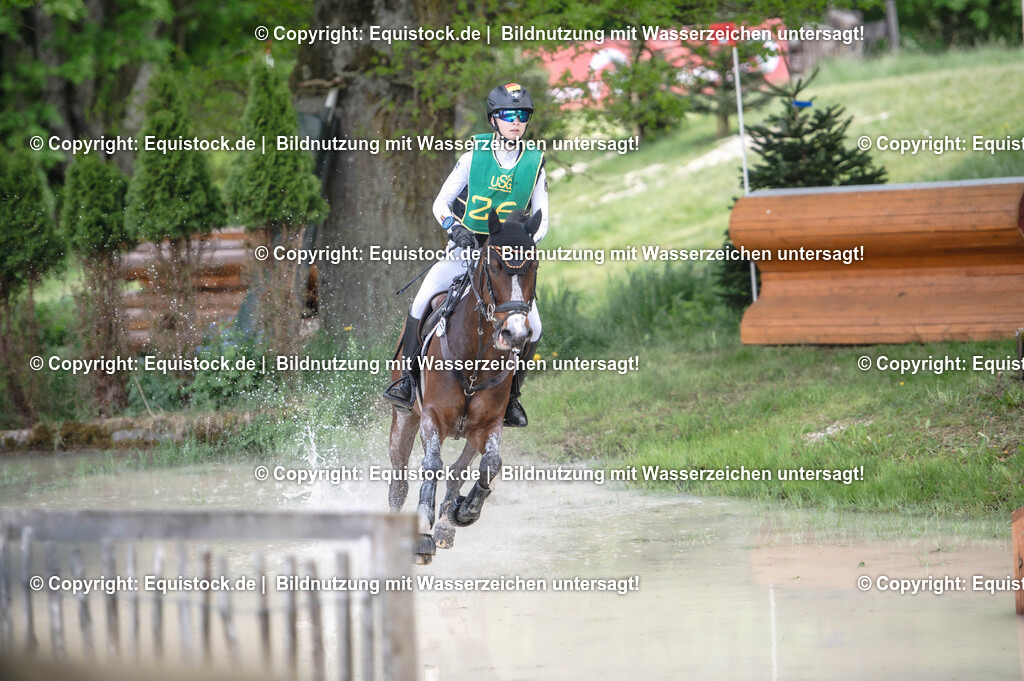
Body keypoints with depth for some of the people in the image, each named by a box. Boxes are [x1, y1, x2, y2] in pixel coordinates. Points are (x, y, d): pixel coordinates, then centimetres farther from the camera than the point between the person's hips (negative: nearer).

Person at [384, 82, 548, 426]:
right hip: (465, 251, -1)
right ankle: (407, 378, -14)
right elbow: (440, 203, 1)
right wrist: (454, 227, -20)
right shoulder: (474, 156, -1)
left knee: (532, 327, -16)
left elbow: (541, 220, 6)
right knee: (423, 300, -27)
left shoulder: (535, 163, 3)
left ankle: (510, 395, 6)